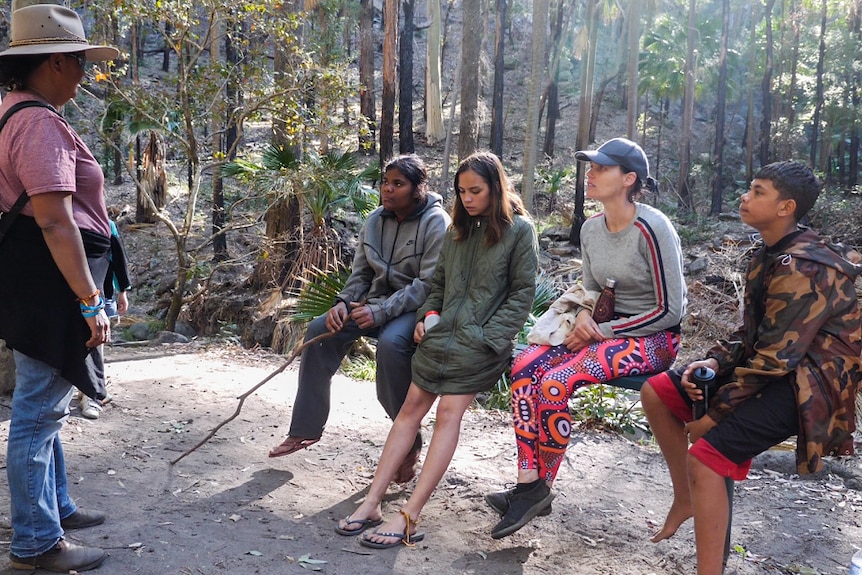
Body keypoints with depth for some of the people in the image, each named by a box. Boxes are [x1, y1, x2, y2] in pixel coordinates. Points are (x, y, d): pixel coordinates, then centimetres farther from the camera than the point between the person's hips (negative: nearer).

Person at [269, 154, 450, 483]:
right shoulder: (376, 220, 7)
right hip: (377, 302, 7)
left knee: (391, 342, -37)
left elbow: (429, 284, -21)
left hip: (415, 308, -7)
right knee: (320, 330, -8)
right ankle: (306, 429, 2)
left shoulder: (436, 224, -14)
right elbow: (361, 273, 12)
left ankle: (410, 442, -18)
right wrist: (343, 302, -8)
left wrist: (380, 312, -27)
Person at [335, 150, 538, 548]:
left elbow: (522, 292, -6)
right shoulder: (459, 228, 14)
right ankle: (372, 502, 4)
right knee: (411, 407, 1)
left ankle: (408, 518, -11)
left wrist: (490, 337, -13)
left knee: (448, 414, -12)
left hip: (480, 341, -6)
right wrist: (427, 316, 6)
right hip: (442, 333, 6)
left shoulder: (519, 230, -3)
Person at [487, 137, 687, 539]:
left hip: (653, 337, -7)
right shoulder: (591, 229, 5)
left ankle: (542, 489, -7)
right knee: (524, 368, -16)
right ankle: (528, 482, -14)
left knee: (554, 383, -27)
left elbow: (670, 310, -16)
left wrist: (604, 332, -16)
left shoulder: (652, 229, -18)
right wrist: (583, 314, -6)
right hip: (606, 327, 8)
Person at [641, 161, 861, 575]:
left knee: (706, 454, -27)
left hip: (809, 382, -10)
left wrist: (715, 412, -18)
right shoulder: (771, 256, 9)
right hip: (770, 363, 10)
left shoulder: (803, 268, -22)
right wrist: (714, 362, -6)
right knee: (656, 393, 4)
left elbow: (776, 358, -24)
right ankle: (684, 498, 17)